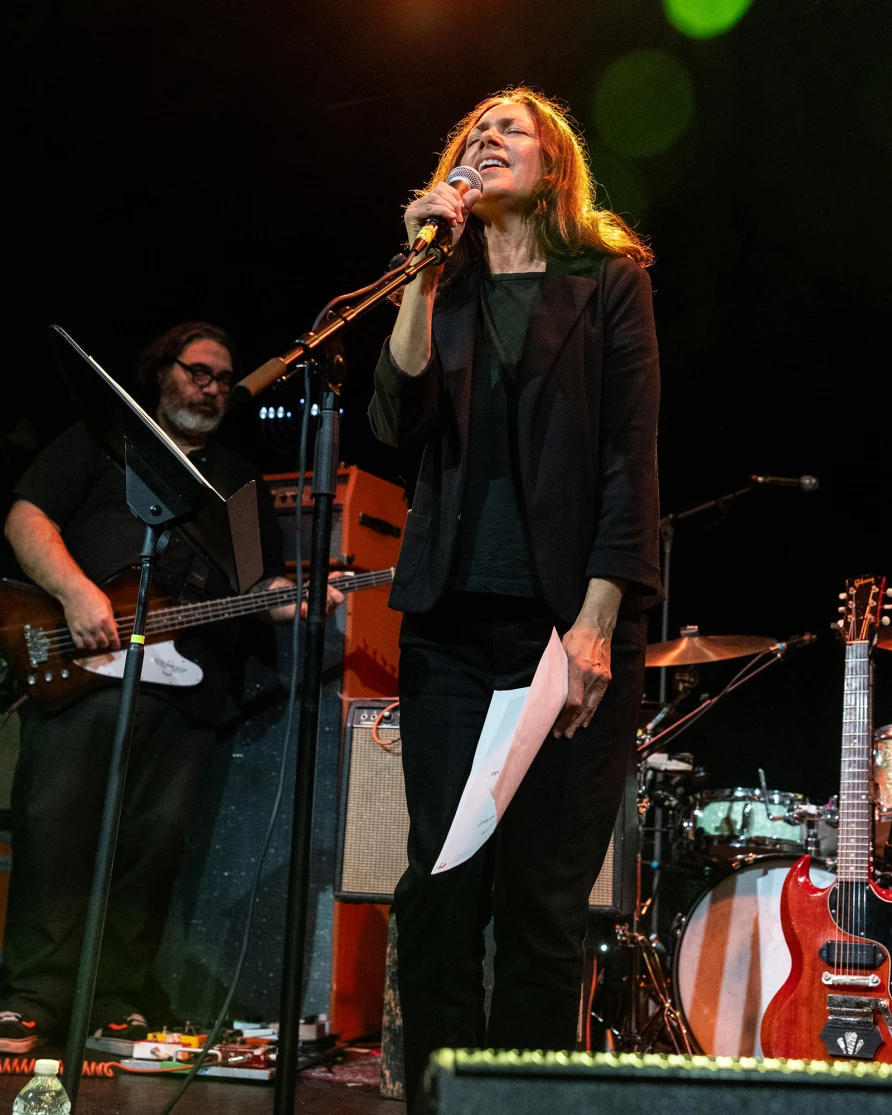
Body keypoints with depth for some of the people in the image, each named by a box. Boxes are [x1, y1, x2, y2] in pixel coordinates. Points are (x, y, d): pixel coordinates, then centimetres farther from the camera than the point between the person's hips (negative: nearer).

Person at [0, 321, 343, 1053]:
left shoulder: (243, 481, 27)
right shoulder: (103, 439, 15)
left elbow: (265, 582, 23)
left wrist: (296, 601, -1)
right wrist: (77, 593, -13)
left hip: (190, 680, 4)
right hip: (83, 663, -3)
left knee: (157, 840, -3)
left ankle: (116, 1007, 5)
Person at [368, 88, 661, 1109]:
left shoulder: (609, 280, 7)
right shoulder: (447, 285, 17)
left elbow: (632, 453, -1)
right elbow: (399, 423, 0)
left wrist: (598, 620, -10)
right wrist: (427, 272, -6)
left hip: (569, 618, -2)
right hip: (453, 620, 3)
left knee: (542, 897, -2)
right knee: (440, 887, 0)